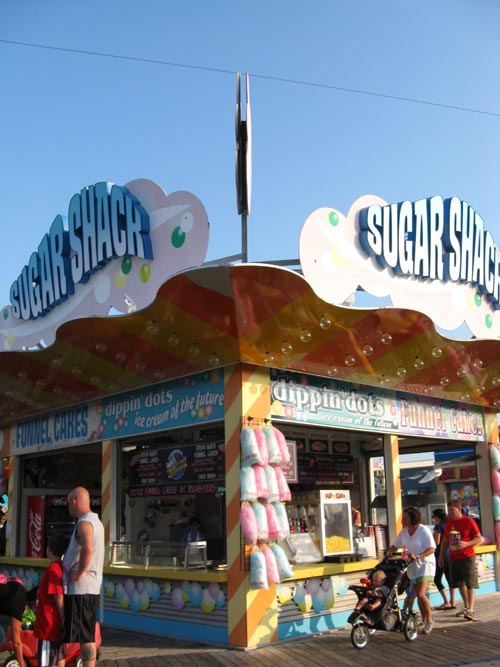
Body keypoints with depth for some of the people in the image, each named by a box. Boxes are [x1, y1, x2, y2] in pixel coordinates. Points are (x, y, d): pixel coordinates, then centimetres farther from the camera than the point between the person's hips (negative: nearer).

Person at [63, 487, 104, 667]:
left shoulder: (84, 523, -15)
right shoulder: (96, 521, 17)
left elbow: (87, 549, -33)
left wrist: (79, 573, -22)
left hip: (80, 587, -10)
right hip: (92, 586, 10)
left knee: (85, 636, -6)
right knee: (87, 636, 14)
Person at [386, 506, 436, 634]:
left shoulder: (423, 530, -14)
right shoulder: (404, 532, 6)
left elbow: (432, 548, -17)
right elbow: (395, 545, 14)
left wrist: (418, 556, -27)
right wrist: (389, 553, -6)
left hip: (425, 565, -7)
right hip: (412, 566, 7)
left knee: (421, 594, -17)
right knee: (418, 595, 10)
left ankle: (430, 620, -3)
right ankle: (424, 621, 21)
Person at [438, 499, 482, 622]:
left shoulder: (468, 521, -9)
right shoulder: (449, 523, 9)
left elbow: (479, 539, -8)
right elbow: (445, 540, 17)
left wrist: (466, 544, -24)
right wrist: (441, 556, 14)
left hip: (467, 557, -6)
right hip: (454, 558, 6)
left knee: (470, 584, -6)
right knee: (460, 583, 13)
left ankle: (470, 610, -8)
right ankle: (466, 606, 27)